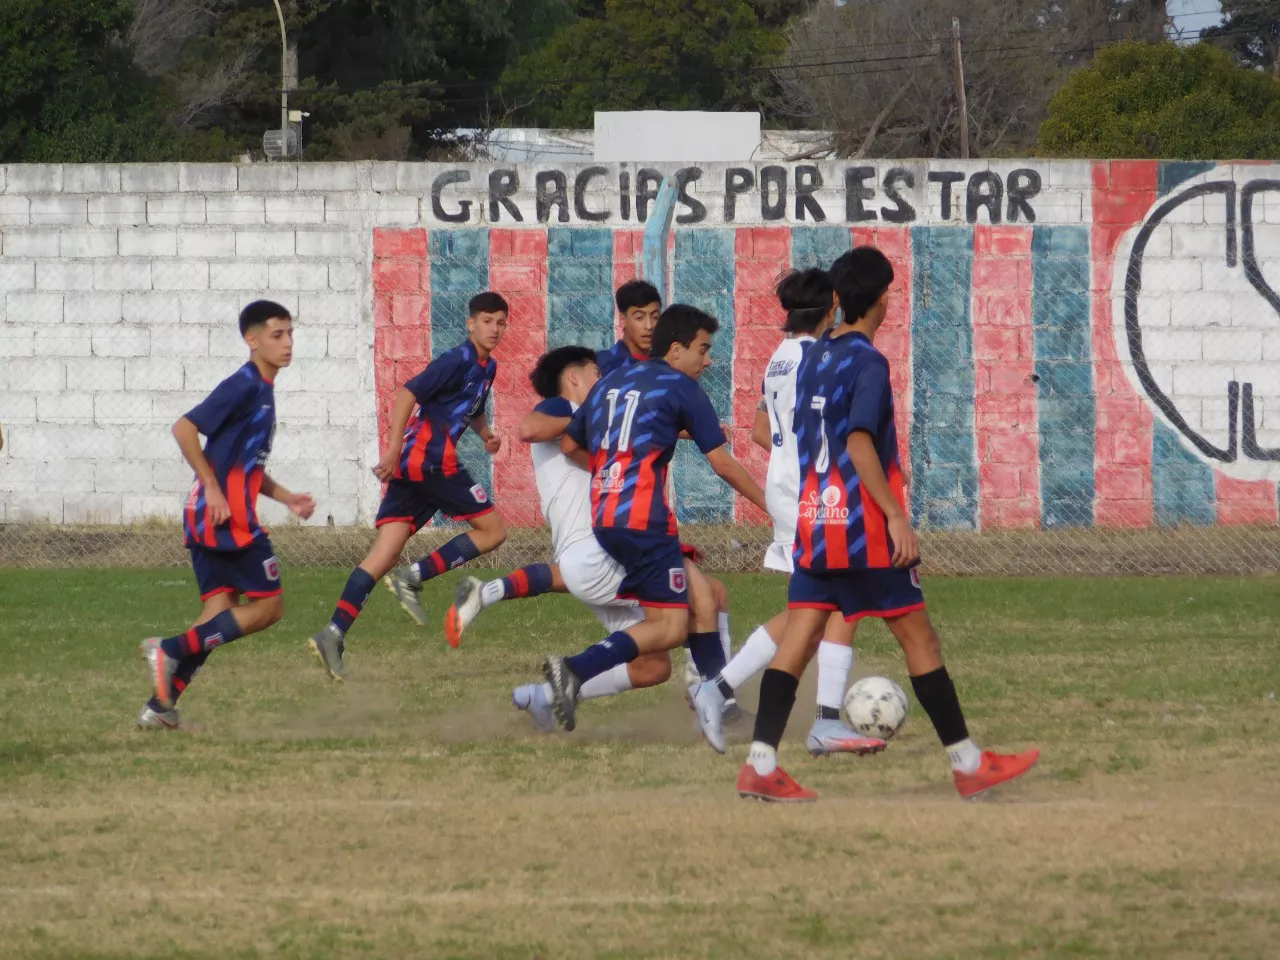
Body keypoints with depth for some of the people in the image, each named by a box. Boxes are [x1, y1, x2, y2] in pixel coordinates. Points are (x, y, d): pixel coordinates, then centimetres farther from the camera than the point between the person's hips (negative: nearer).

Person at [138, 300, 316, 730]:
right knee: (268, 606, -5)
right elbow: (184, 428, -21)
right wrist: (213, 488, -21)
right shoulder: (243, 386, -12)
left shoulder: (262, 389, 17)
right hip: (228, 516, -9)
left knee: (220, 616, 8)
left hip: (206, 518, 9)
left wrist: (287, 498, 17)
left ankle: (161, 707, 6)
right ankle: (172, 650, -10)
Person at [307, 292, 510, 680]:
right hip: (431, 458, -9)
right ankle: (414, 577, -7)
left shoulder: (487, 367, 20)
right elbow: (408, 393, -16)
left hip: (411, 464, 9)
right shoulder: (458, 360, -9)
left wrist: (485, 432, 15)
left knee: (384, 553, -1)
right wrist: (394, 447, -22)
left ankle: (334, 634, -11)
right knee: (492, 530, -1)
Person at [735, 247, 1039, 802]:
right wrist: (897, 519, -22)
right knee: (918, 637, 2)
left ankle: (760, 764, -9)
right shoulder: (868, 364, -13)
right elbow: (859, 444, -22)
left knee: (799, 637, 2)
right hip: (864, 527, -7)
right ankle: (967, 762, 9)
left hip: (814, 522, 7)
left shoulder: (812, 359, 12)